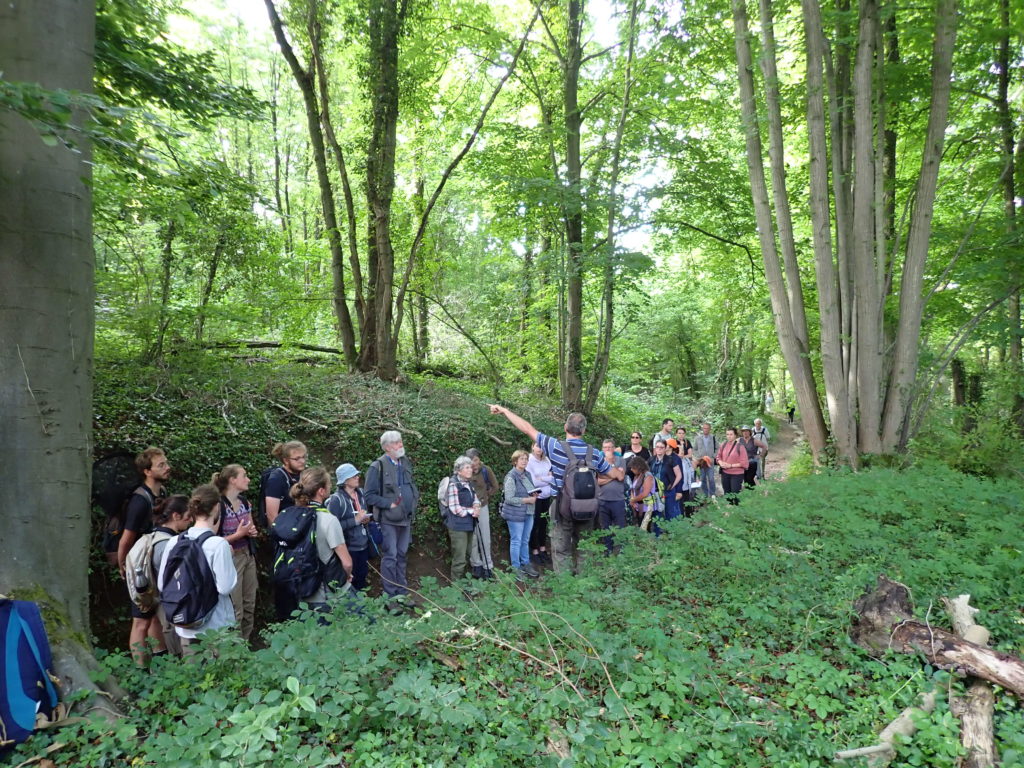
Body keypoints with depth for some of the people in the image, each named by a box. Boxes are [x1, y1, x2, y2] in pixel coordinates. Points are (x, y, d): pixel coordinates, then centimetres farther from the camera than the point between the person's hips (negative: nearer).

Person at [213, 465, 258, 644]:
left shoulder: (244, 501, 4)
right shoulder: (219, 505, -20)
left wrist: (252, 531, -1)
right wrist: (238, 534, -23)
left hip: (248, 555, 8)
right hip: (230, 559, -8)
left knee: (249, 605, 15)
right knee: (235, 609, 1)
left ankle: (246, 643, 28)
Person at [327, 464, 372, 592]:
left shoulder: (360, 493, 3)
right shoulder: (336, 499, -18)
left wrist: (366, 519, -2)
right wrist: (355, 520, -21)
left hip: (363, 545, 6)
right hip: (348, 548, -6)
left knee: (362, 577, 15)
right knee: (350, 580, 5)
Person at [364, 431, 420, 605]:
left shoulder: (405, 463, 7)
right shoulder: (378, 467, -14)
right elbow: (369, 496, -12)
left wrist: (413, 500, 6)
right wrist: (389, 504, -17)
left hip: (406, 518, 6)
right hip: (388, 519, -6)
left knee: (402, 556, 15)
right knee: (390, 557, -2)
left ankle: (402, 592, 26)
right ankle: (390, 596, 10)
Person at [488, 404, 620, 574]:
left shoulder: (556, 447, -12)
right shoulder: (594, 453, -2)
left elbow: (528, 429, -7)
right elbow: (618, 476, 9)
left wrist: (504, 410, 3)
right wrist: (620, 471, 35)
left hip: (563, 509, -3)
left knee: (561, 552, 6)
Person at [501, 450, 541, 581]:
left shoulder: (527, 474, 9)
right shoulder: (511, 477, -16)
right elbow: (509, 498, -20)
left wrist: (534, 495, 1)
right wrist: (527, 500, -18)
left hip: (528, 513, 7)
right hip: (515, 514, -7)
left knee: (525, 541, 17)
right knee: (516, 541, 3)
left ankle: (526, 564, 30)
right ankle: (516, 568, 14)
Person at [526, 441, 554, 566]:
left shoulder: (546, 460, 5)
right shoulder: (529, 461, -11)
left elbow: (554, 476, 5)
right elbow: (533, 482, -16)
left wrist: (541, 478, -11)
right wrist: (548, 478, -8)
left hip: (547, 496, 5)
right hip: (535, 497, -4)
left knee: (544, 523, 12)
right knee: (535, 524, 3)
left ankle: (543, 550, 23)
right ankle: (535, 552, 14)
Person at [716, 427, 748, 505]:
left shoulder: (740, 447, -13)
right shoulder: (723, 445, 0)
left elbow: (743, 463, -13)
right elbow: (718, 456, 13)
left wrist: (731, 465, -18)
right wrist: (721, 463, -7)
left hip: (736, 474, -5)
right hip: (725, 473, 5)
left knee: (735, 495, -2)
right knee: (727, 494, 18)